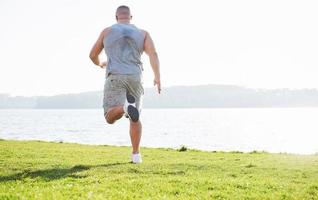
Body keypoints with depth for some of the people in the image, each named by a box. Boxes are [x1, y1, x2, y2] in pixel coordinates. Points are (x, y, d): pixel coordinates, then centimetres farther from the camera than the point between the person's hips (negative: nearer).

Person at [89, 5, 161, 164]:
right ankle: (136, 154, 10)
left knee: (110, 118, -9)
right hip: (135, 79, 2)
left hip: (115, 78, -2)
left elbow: (93, 55, 19)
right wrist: (157, 77, -10)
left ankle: (125, 108, -41)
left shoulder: (107, 31, 12)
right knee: (134, 119, 16)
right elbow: (153, 54, -3)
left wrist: (100, 64, 41)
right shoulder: (142, 33, 14)